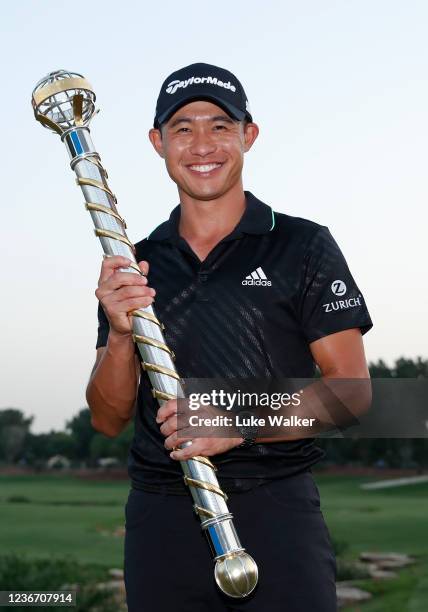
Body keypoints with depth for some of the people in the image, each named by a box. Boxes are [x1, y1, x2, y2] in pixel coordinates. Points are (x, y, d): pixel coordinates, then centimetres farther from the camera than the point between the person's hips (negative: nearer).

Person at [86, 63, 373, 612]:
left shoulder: (305, 246, 2)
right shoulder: (133, 265, 10)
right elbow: (109, 419, 8)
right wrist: (120, 336, -12)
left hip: (277, 508, -2)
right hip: (160, 518, 3)